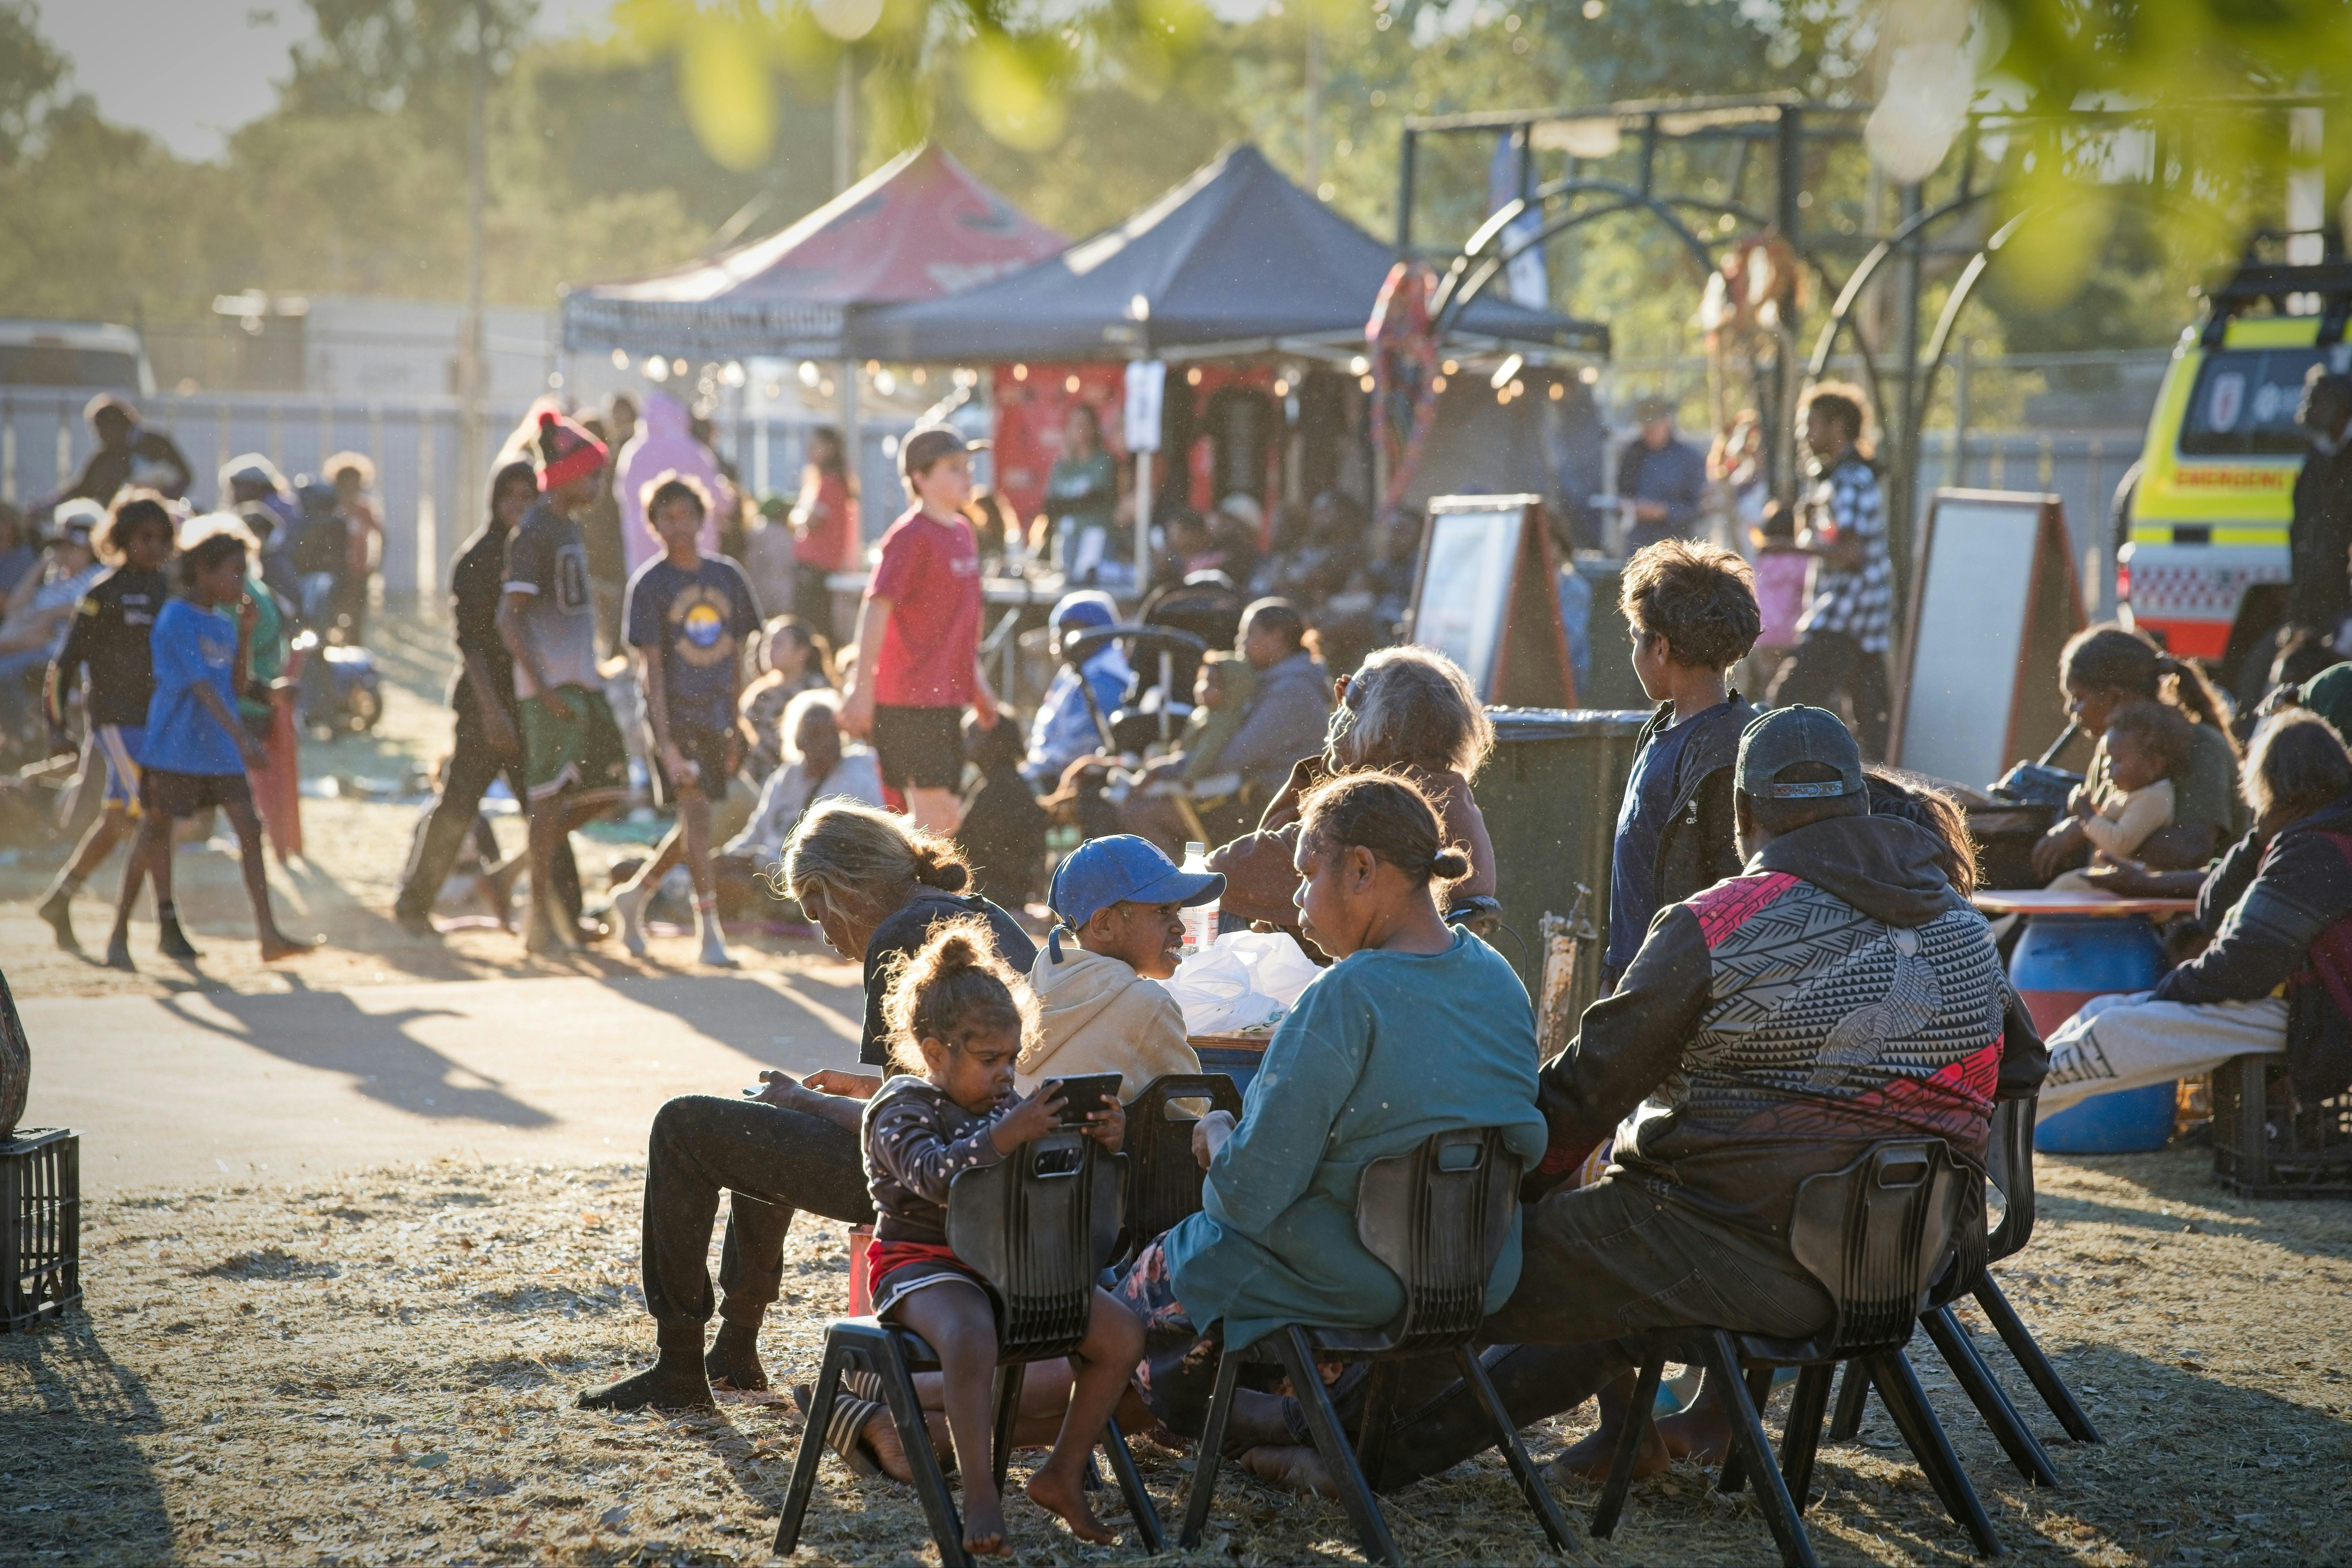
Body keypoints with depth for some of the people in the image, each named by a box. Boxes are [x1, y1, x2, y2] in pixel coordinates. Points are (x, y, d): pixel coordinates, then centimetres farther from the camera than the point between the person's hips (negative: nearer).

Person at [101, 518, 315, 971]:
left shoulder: (223, 623, 11)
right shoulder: (176, 620, -14)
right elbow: (201, 686, -22)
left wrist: (244, 635, 2)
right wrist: (240, 737, -29)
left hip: (221, 752, 7)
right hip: (174, 750, -7)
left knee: (249, 828, -4)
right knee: (154, 834, 2)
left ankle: (269, 934, -7)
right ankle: (120, 934, 14)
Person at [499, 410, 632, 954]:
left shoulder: (569, 527, 16)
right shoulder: (533, 533, -12)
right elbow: (510, 619, -17)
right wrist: (542, 686, -24)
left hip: (583, 681, 9)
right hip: (551, 684, -9)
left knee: (607, 786, 8)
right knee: (552, 795, -8)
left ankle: (532, 864, 20)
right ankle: (541, 918, -2)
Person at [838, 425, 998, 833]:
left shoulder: (962, 532, 14)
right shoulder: (911, 536, -12)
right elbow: (876, 609, -16)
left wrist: (977, 680, 26)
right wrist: (862, 687, -20)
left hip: (948, 697, 9)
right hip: (909, 703, -9)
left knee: (943, 817, 9)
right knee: (936, 816, -13)